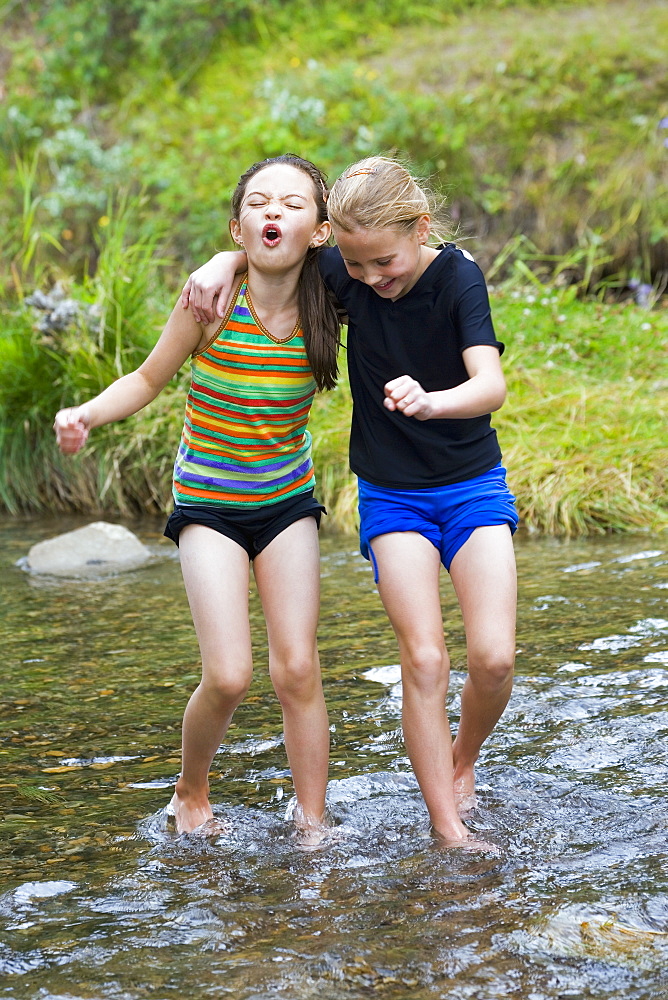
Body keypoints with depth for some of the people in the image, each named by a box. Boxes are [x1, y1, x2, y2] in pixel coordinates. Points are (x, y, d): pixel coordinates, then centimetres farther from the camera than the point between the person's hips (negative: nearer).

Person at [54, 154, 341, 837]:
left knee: (297, 671, -4)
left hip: (287, 502, 2)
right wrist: (85, 415, -20)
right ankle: (190, 793, 18)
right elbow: (148, 379, -5)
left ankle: (312, 825, 11)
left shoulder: (325, 309, -11)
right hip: (209, 505, -2)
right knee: (228, 676, -11)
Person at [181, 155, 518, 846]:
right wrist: (223, 263, -12)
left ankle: (462, 763, 19)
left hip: (471, 484, -2)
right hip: (391, 495, 2)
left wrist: (430, 401, -51)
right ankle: (449, 833, -5)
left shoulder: (457, 276, -18)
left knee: (493, 657, -12)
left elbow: (490, 384, -31)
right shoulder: (344, 273, -9)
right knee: (423, 659, -10)